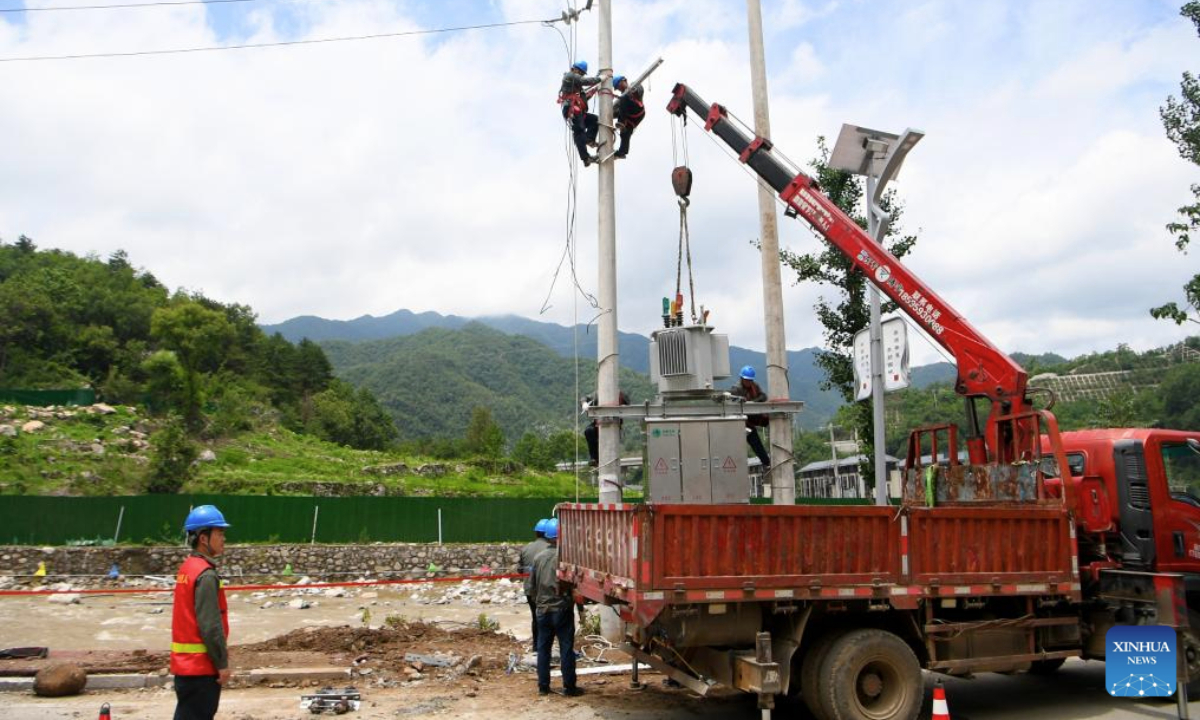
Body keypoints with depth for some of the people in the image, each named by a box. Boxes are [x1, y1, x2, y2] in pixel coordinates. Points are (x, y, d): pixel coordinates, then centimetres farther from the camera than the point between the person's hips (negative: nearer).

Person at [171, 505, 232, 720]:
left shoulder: (187, 568, 10)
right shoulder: (206, 575, -19)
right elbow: (210, 626, -21)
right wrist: (222, 663, -14)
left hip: (185, 662, 9)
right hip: (201, 665, -9)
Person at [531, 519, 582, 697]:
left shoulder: (538, 557, 3)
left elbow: (533, 585, 11)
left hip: (543, 610, 5)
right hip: (562, 609, -4)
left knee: (543, 649, 11)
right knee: (566, 649, 2)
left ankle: (543, 686, 15)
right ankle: (569, 687, 5)